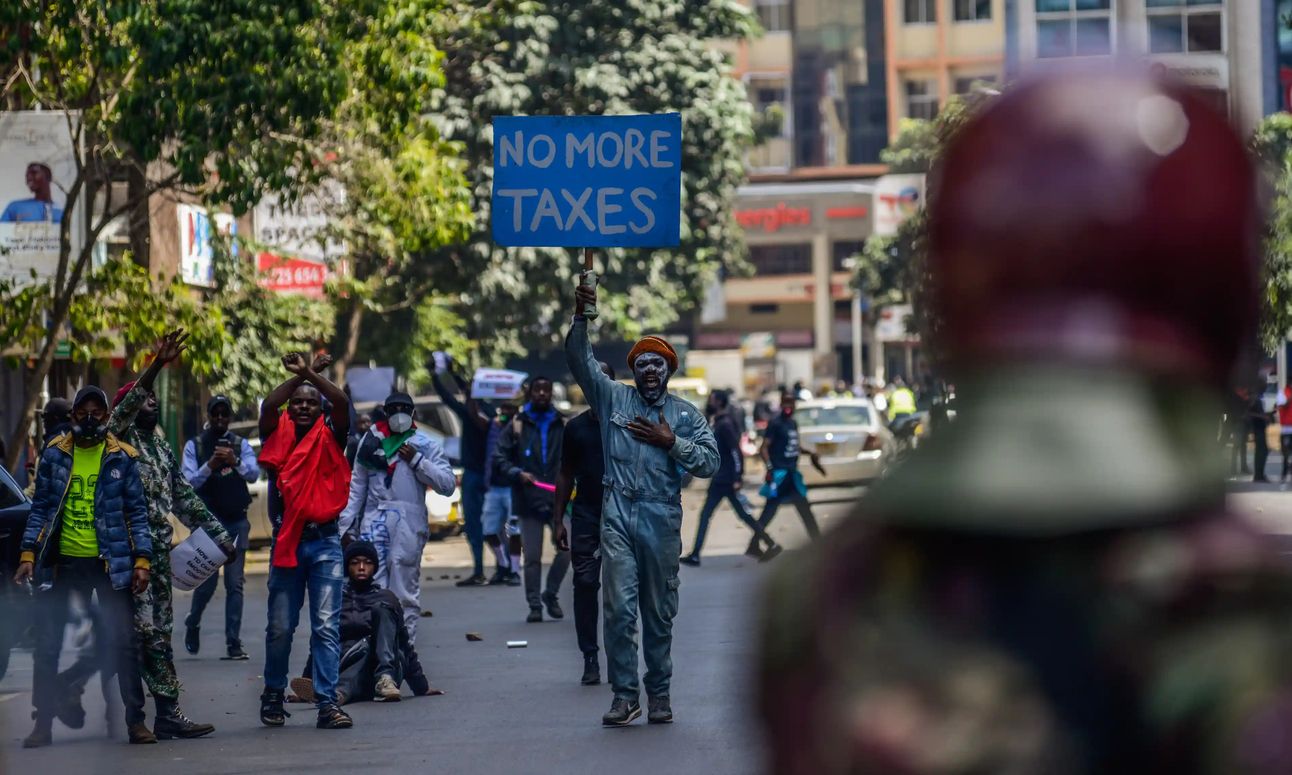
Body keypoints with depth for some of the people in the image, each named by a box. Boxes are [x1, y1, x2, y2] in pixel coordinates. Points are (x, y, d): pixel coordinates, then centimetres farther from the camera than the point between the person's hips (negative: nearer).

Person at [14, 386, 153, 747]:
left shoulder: (123, 458, 1)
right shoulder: (54, 453, 5)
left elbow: (137, 512, 3)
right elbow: (40, 508, 8)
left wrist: (142, 561, -5)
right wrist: (28, 553, -1)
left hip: (109, 563, -2)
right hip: (62, 563, 2)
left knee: (123, 642, -4)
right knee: (47, 646, 4)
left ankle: (136, 720, 5)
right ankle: (43, 723, 13)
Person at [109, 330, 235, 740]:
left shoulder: (161, 446, 19)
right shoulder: (120, 438, -2)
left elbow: (185, 498, 24)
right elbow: (125, 406, -24)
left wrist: (219, 534, 22)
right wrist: (156, 366, -35)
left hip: (159, 552, 8)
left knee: (157, 631, 6)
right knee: (150, 632, -11)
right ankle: (168, 711, -12)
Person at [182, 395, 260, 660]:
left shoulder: (241, 445, 6)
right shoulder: (194, 446, 2)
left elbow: (254, 474, -9)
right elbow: (189, 482, -7)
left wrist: (235, 461, -28)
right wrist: (210, 466, -24)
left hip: (236, 521, 1)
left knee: (235, 584, -2)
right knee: (207, 583, -1)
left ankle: (234, 643, -1)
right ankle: (193, 623, 28)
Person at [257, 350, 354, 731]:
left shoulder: (330, 438, 7)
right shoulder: (279, 436, 8)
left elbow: (342, 404, -11)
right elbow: (268, 406, -11)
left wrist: (311, 373, -14)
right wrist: (298, 375, -11)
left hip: (325, 543, -1)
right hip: (287, 540, 1)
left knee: (327, 625, -6)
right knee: (280, 627, 5)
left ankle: (327, 703, -7)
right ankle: (273, 697, 21)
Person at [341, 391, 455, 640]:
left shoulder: (425, 444, 8)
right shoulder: (371, 440, 14)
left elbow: (448, 484, 0)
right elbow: (357, 486, 13)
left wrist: (417, 460, -6)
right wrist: (347, 524, 6)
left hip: (408, 525, -1)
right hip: (374, 521, 1)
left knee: (405, 591, 1)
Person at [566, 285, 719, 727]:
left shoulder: (686, 415, 11)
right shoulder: (613, 399, 11)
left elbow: (710, 462, 3)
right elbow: (579, 360, 0)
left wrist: (671, 443, -7)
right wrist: (580, 317, -12)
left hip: (662, 519, 0)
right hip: (618, 516, 0)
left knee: (659, 612, 6)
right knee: (619, 608, -8)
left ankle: (659, 695, 14)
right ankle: (624, 695, -5)